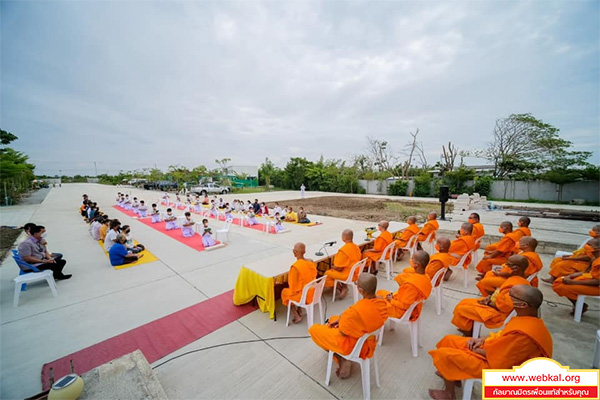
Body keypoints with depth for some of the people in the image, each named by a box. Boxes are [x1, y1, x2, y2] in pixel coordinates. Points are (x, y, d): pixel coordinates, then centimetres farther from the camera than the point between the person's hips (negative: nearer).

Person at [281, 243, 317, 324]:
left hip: (303, 296, -6)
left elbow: (294, 286, -18)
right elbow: (313, 277, 6)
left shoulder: (295, 267, -28)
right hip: (313, 293, 6)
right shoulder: (311, 262, -9)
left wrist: (291, 291, 3)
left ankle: (297, 316, 19)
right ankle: (299, 311, 31)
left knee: (284, 292, 21)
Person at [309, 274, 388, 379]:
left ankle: (341, 359, 10)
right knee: (332, 319, 25)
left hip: (352, 346, -7)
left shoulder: (356, 310, -37)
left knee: (313, 329, 8)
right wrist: (341, 318, -1)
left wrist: (340, 319, -1)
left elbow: (343, 333, -20)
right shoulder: (382, 303, -15)